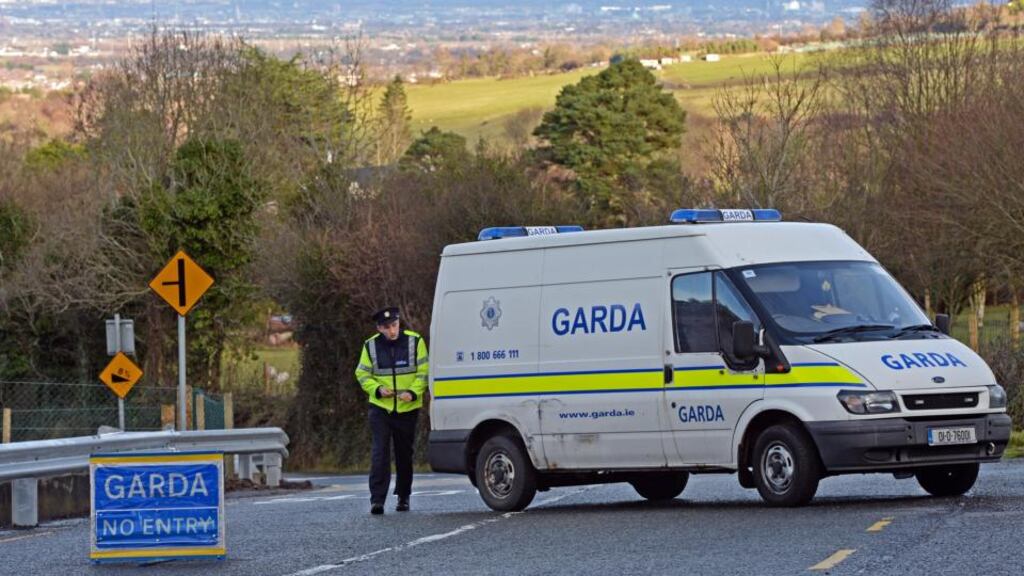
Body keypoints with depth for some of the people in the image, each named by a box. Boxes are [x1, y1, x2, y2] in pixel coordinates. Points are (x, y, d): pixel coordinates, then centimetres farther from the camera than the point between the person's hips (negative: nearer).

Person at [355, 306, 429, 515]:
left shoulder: (414, 341, -2)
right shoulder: (371, 346, 1)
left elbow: (423, 371, 0)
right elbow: (362, 374, 7)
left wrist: (413, 392, -16)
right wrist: (377, 389, -11)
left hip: (407, 409, 0)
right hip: (380, 408, 0)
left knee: (405, 454, 10)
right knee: (380, 453, -11)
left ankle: (403, 496, 25)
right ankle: (377, 499, -14)